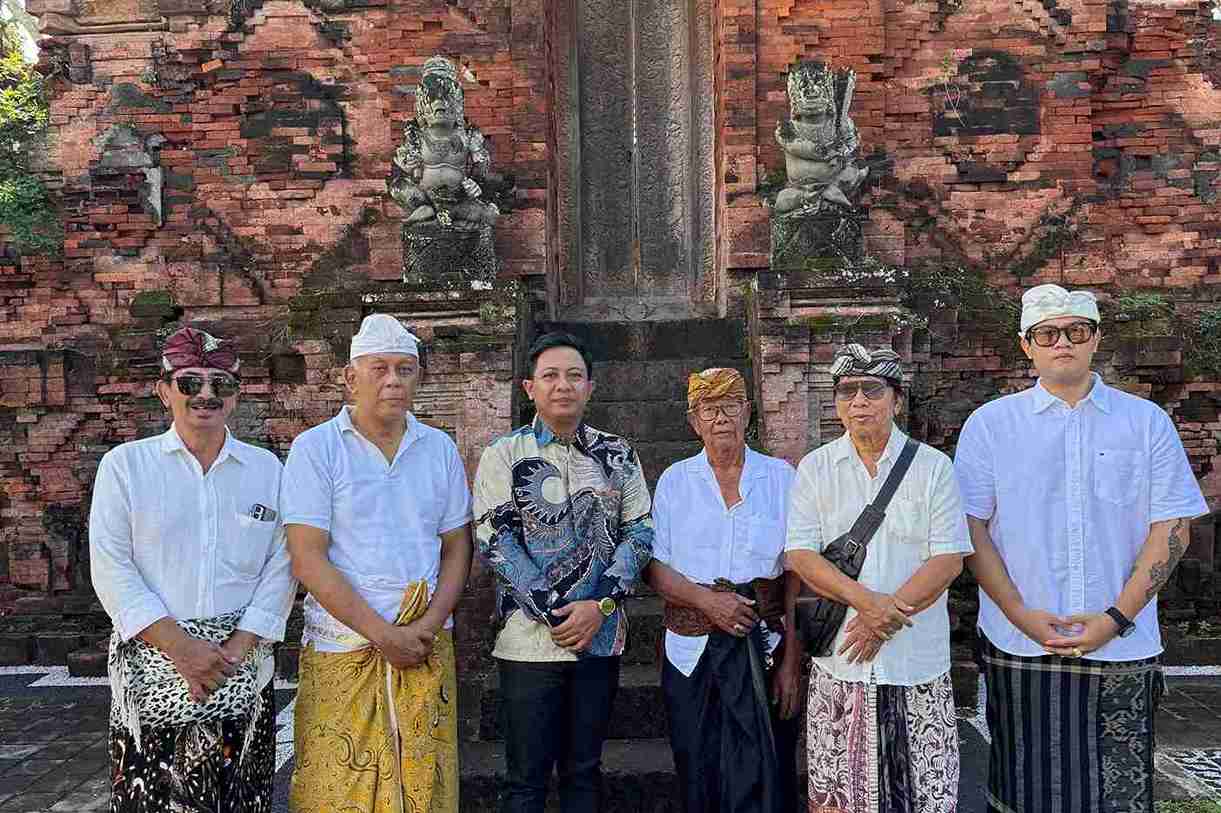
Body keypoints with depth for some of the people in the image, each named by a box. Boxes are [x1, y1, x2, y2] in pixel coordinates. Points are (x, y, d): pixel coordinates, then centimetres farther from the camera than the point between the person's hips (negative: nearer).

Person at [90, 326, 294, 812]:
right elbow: (111, 570, -4)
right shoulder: (125, 464, 3)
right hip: (151, 665, -1)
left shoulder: (267, 469, 7)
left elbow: (280, 566, 2)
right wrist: (181, 647, -12)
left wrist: (236, 649, -9)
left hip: (244, 669, 1)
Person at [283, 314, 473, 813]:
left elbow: (457, 547, 8)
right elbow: (307, 558, -10)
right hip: (343, 649, -2)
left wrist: (428, 626, -7)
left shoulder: (440, 449, 6)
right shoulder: (315, 449, -4)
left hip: (427, 648, 3)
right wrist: (382, 635, -13)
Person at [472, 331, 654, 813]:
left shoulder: (617, 455, 7)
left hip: (601, 638, 3)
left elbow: (639, 533, 3)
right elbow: (493, 541, -8)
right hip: (529, 640, -2)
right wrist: (554, 613, -14)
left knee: (584, 772, 15)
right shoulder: (504, 455, -1)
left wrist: (599, 605, -11)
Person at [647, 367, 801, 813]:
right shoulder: (674, 481, 5)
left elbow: (797, 574, -1)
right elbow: (654, 567, 3)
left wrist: (791, 659, -8)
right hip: (692, 653, 1)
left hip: (763, 648, -1)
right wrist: (705, 600, -13)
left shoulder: (781, 477, 2)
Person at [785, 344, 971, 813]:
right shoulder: (815, 468, 4)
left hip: (917, 662, 0)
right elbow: (800, 555, -4)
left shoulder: (933, 467, 1)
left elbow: (948, 559, -5)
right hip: (838, 658, 1)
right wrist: (864, 600, -18)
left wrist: (885, 618, -14)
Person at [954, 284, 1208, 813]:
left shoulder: (1147, 422, 5)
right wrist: (1021, 615, -9)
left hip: (1122, 650, 1)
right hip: (1018, 646, 0)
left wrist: (1117, 618, -9)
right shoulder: (989, 424, 3)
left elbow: (1171, 529, 1)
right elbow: (970, 526, 0)